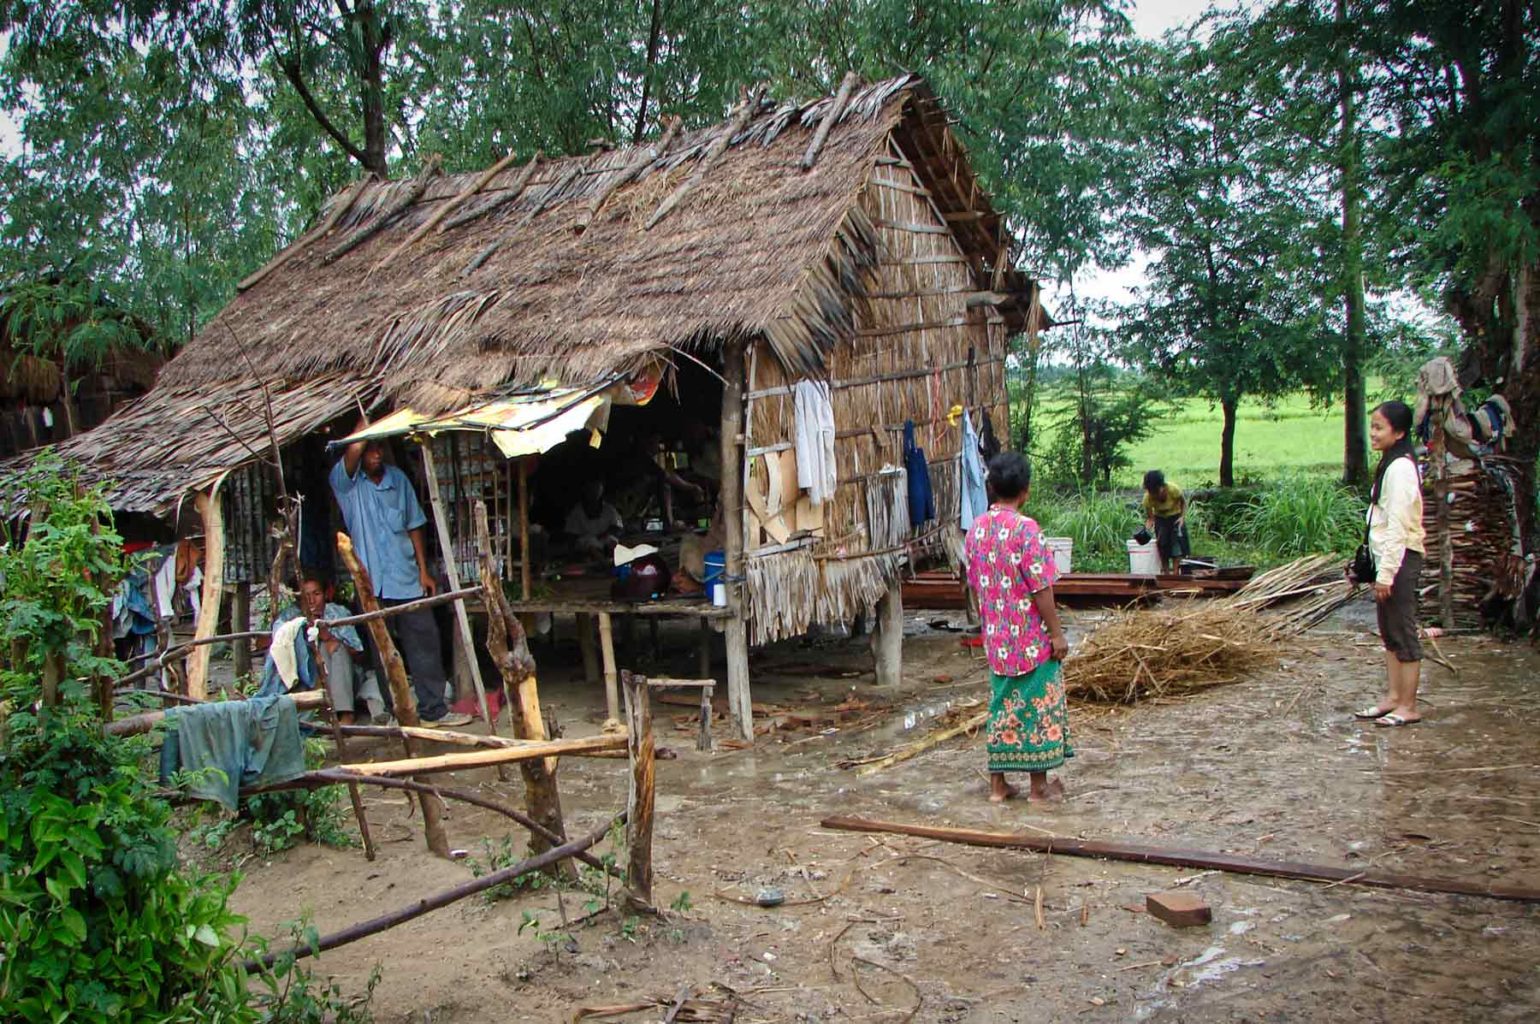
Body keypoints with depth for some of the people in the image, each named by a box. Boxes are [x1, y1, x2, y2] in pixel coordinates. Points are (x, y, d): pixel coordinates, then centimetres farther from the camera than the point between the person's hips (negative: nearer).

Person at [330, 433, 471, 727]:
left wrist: (424, 570, 7)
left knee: (424, 642, 3)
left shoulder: (399, 479, 8)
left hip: (406, 579, 4)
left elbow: (414, 526, 11)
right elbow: (354, 449, -26)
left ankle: (433, 708, 11)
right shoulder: (346, 482, -5)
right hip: (371, 582, -3)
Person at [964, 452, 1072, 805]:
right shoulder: (1025, 529, -17)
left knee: (1001, 704, 14)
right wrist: (1057, 633, -10)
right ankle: (1039, 785, 14)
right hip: (1032, 637, -6)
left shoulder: (977, 529, 3)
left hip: (996, 639, 6)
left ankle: (997, 782, 18)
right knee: (1037, 706, 5)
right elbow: (1041, 587, -17)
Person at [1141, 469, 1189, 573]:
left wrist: (1183, 516, -25)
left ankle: (1175, 573, -15)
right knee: (1162, 546, -4)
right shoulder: (1147, 498, -28)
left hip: (1175, 516, -1)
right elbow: (1149, 516, -17)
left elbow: (1183, 502, -12)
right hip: (1160, 519, 1)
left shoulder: (1173, 490, -31)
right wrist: (1149, 522, -39)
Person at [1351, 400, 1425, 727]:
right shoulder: (1390, 465, 13)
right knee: (1390, 634, 14)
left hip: (1400, 560, -10)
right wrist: (1369, 564, 17)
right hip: (1387, 558, 10)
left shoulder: (1400, 468, -17)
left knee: (1404, 633, -3)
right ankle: (1393, 698, 22)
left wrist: (1386, 573, -20)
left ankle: (1408, 707, 4)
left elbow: (1398, 526, -20)